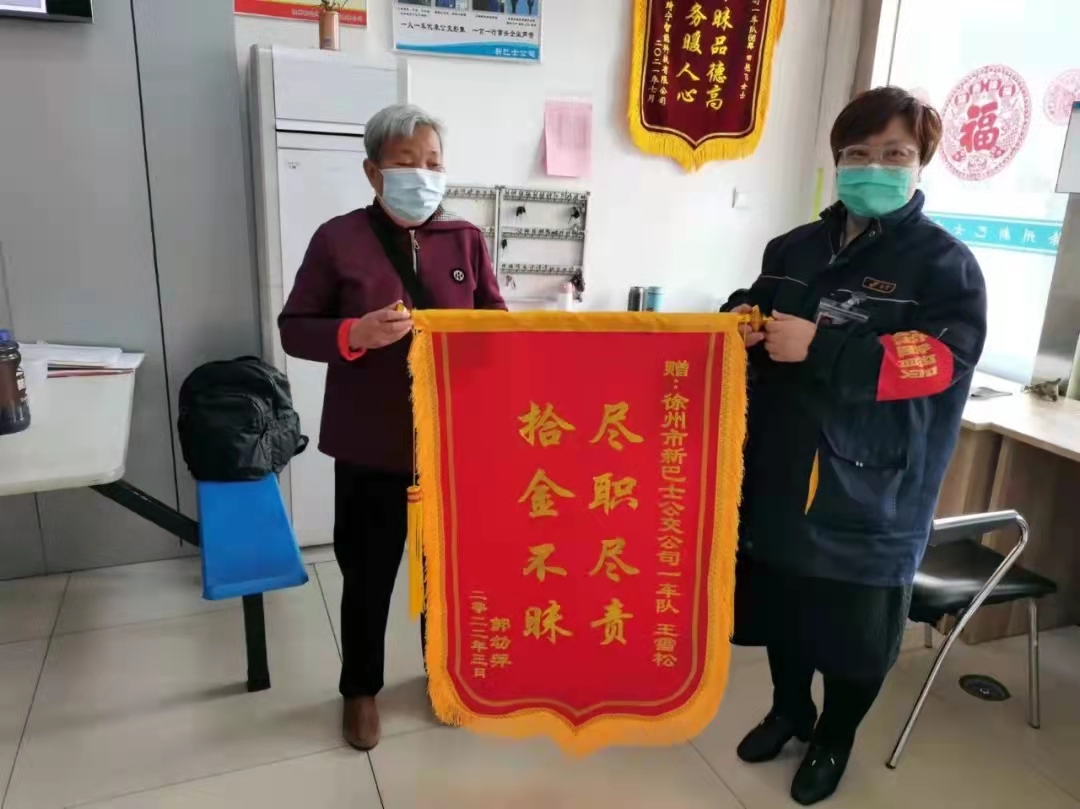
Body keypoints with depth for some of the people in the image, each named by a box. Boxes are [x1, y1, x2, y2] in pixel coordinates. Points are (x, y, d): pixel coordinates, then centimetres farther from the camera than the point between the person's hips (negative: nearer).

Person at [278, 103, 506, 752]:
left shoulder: (466, 240, 2)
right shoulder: (338, 239, -5)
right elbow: (293, 329, -3)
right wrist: (354, 336, -21)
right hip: (372, 445, -2)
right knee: (368, 574, 13)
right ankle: (361, 689, 37)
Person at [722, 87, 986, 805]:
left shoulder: (945, 263, -5)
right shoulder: (794, 249, 12)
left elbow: (941, 360, -19)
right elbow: (759, 316, 25)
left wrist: (820, 347, -25)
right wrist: (742, 320, 0)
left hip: (869, 489, -4)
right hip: (783, 469, 5)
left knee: (856, 622, 9)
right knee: (781, 596, 17)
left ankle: (835, 739, 35)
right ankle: (790, 709, 42)